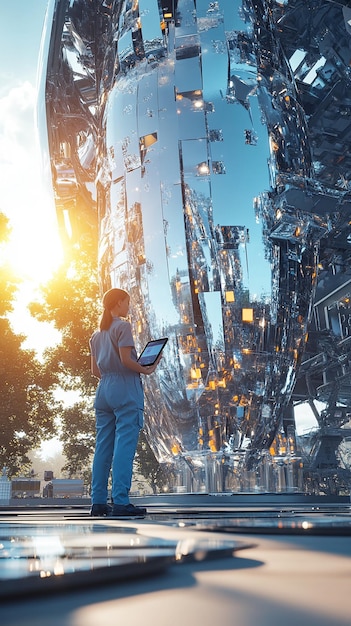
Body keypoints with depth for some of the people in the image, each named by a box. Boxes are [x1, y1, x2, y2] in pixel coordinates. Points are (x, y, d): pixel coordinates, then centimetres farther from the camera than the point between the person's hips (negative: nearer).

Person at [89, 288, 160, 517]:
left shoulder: (96, 334, 19)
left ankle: (98, 501, 9)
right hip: (125, 389, -8)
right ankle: (121, 502, -10)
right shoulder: (123, 326, -4)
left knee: (103, 447, 7)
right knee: (125, 445, -8)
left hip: (103, 390, 8)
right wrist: (146, 370, -1)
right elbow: (125, 359, -14)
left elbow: (95, 370, 16)